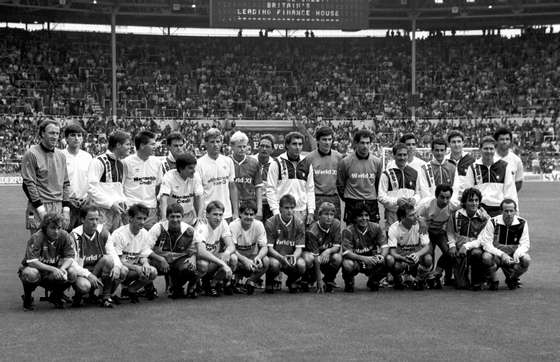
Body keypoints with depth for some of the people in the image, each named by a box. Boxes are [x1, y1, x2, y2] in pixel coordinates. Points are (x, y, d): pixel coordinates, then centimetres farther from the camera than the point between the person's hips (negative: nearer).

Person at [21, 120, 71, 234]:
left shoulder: (61, 155, 15)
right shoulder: (31, 154, -4)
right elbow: (28, 184, -8)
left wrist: (66, 210, 8)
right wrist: (41, 210, -13)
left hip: (59, 207, 6)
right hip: (39, 208, -6)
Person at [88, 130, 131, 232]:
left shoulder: (120, 164, 16)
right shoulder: (99, 162, -9)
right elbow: (92, 189, -15)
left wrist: (123, 202, 9)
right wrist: (110, 203, -16)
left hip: (116, 209, 8)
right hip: (102, 210, -8)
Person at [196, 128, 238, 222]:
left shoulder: (228, 161, 8)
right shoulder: (200, 164, -5)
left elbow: (233, 187, 12)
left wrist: (235, 212, 7)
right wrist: (200, 215, -13)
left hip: (227, 214, 4)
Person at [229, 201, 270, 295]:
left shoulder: (259, 225, -8)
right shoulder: (233, 226, -16)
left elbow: (264, 247, -11)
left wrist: (258, 257, -35)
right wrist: (245, 260, -41)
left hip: (253, 256, 2)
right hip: (238, 256, -2)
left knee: (266, 260, -30)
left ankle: (251, 282, -1)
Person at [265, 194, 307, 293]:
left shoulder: (299, 224, -1)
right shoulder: (270, 223, -9)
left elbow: (299, 248, -4)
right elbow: (269, 247, -12)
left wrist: (294, 257, -28)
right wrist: (282, 258, -30)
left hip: (292, 257, 2)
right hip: (275, 256, -2)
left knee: (302, 265, -30)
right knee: (274, 263, -37)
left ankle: (291, 281, 7)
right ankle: (269, 283, -1)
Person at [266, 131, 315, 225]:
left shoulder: (307, 164, 11)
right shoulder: (277, 163, -1)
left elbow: (310, 190, 14)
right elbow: (270, 190, -2)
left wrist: (311, 211, 5)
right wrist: (276, 212, -9)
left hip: (302, 213, 3)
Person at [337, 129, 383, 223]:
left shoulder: (377, 162, 4)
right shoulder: (345, 162, -2)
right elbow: (340, 185, 8)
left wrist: (373, 198, 13)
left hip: (372, 205, 2)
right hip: (352, 205, -2)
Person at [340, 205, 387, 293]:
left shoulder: (376, 227, -4)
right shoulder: (348, 231, -15)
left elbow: (384, 246, -7)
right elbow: (346, 252, -23)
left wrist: (382, 256, -32)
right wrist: (364, 258, -39)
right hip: (355, 259, -3)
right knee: (348, 265, -37)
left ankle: (373, 281, 9)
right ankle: (349, 282, 2)